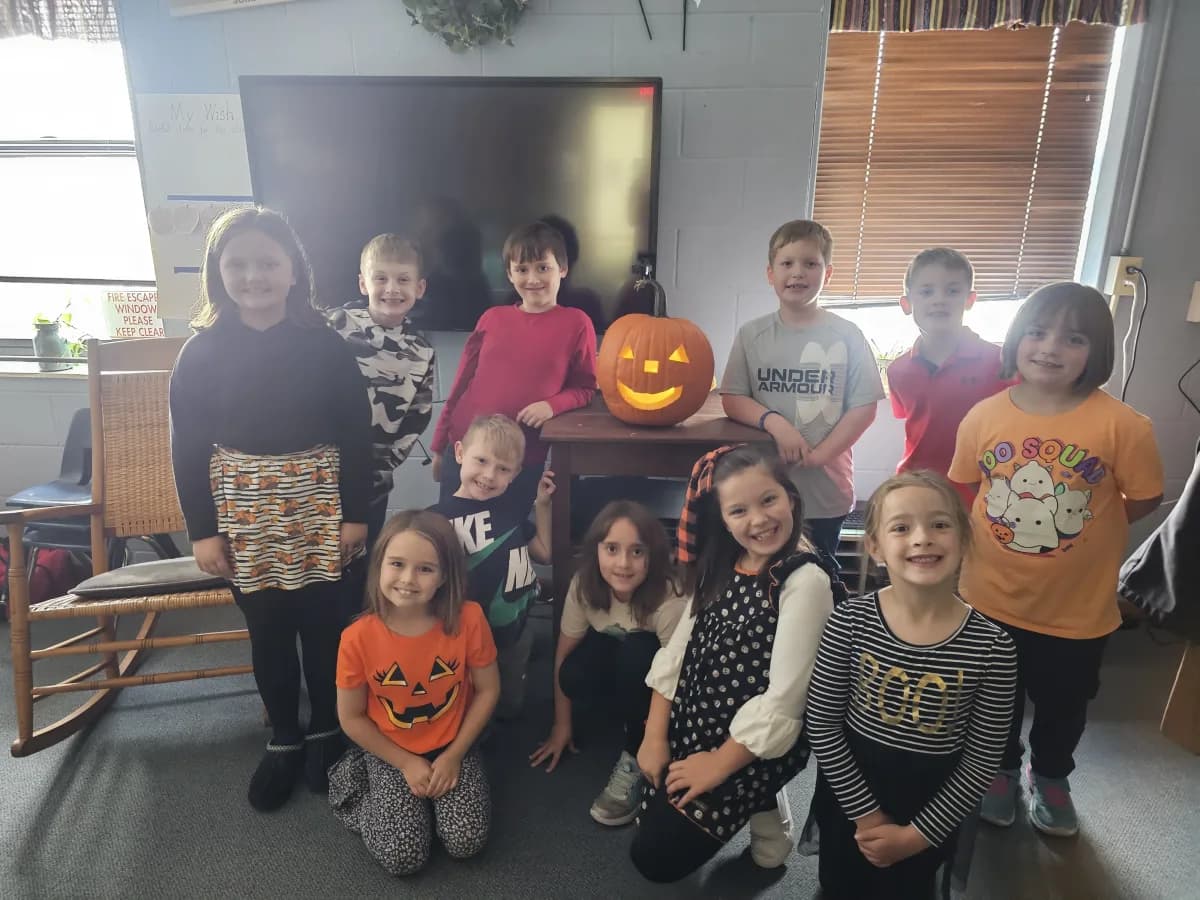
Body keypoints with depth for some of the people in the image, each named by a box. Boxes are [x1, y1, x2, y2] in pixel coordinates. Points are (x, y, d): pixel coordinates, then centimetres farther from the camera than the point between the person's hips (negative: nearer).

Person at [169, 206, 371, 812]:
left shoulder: (325, 345, -5)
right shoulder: (202, 351, -1)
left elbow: (356, 433, -3)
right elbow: (187, 447, 1)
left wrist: (355, 513, -5)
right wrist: (202, 529, -2)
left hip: (318, 500, -1)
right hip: (243, 507, 2)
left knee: (322, 622, 8)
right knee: (266, 629, 11)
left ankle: (326, 731, 29)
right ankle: (283, 740, 29)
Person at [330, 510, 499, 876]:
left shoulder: (468, 619, -22)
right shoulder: (358, 638, -23)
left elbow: (487, 690, -8)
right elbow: (352, 718, -9)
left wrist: (453, 755, -10)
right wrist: (407, 764, -9)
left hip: (453, 745, 1)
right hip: (389, 752, 0)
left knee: (467, 843, -12)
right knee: (403, 858, -9)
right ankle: (356, 778, 14)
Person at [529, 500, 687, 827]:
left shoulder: (669, 598, -36)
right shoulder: (584, 585, -24)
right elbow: (564, 654, -13)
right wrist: (562, 726, -8)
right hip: (613, 653, 3)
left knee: (635, 653, -36)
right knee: (574, 676, -28)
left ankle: (635, 759, -17)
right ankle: (633, 715, 0)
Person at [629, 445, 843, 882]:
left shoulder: (806, 580, -22)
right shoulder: (720, 565, 2)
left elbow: (785, 696, -23)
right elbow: (677, 652, 1)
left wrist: (720, 763, -15)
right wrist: (655, 736, -4)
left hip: (754, 748, -7)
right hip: (693, 729, 7)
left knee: (657, 857, -1)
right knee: (653, 824, 16)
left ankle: (766, 813, 13)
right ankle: (755, 804, 24)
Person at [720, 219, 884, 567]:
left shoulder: (847, 336, -2)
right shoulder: (752, 335, 2)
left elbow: (864, 407, -3)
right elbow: (731, 400, 0)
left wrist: (819, 455, -14)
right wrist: (774, 421, -18)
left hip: (826, 490, -1)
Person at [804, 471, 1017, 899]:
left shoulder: (992, 645, -18)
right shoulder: (851, 621, -19)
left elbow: (983, 760, -10)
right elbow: (821, 723, -10)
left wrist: (917, 834, -9)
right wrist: (865, 813, -10)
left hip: (929, 805, 0)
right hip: (849, 789, 1)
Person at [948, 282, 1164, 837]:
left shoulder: (1122, 425, -20)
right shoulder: (984, 416, -12)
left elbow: (1144, 499, -7)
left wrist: (1083, 523, -7)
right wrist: (998, 531, -5)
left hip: (1077, 607, -1)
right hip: (991, 598, 1)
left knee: (1063, 704, 24)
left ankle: (1050, 777, 53)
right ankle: (999, 770, 51)